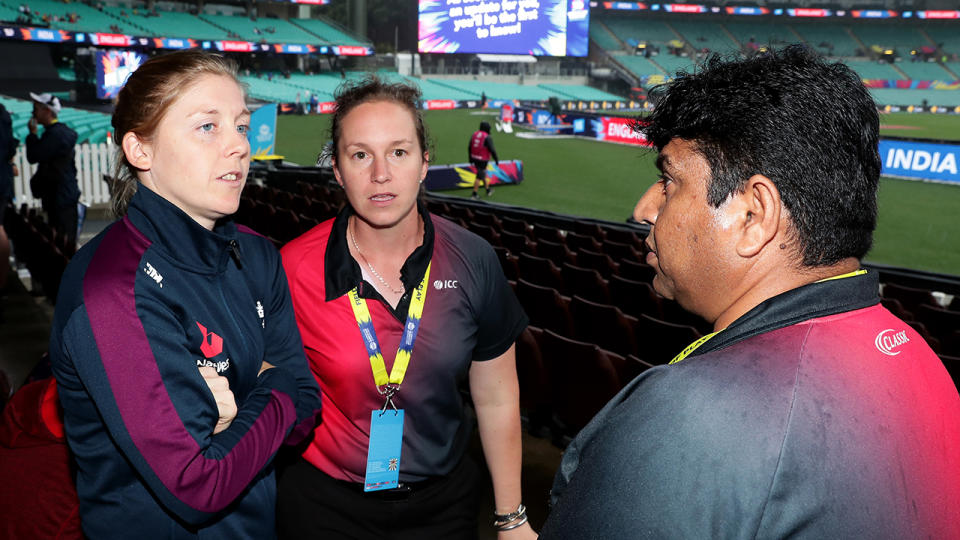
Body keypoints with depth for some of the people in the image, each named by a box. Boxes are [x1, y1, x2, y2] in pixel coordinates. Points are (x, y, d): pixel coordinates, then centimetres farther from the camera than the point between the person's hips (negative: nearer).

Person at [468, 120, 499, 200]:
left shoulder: (474, 134, 2)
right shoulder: (487, 137, -19)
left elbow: (469, 147, 7)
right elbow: (492, 150, -18)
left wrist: (471, 158, 17)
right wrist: (496, 159, -5)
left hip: (475, 158, 7)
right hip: (483, 160, -7)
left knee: (483, 173, 23)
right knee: (479, 177, -1)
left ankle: (488, 190, 35)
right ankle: (474, 195, 1)